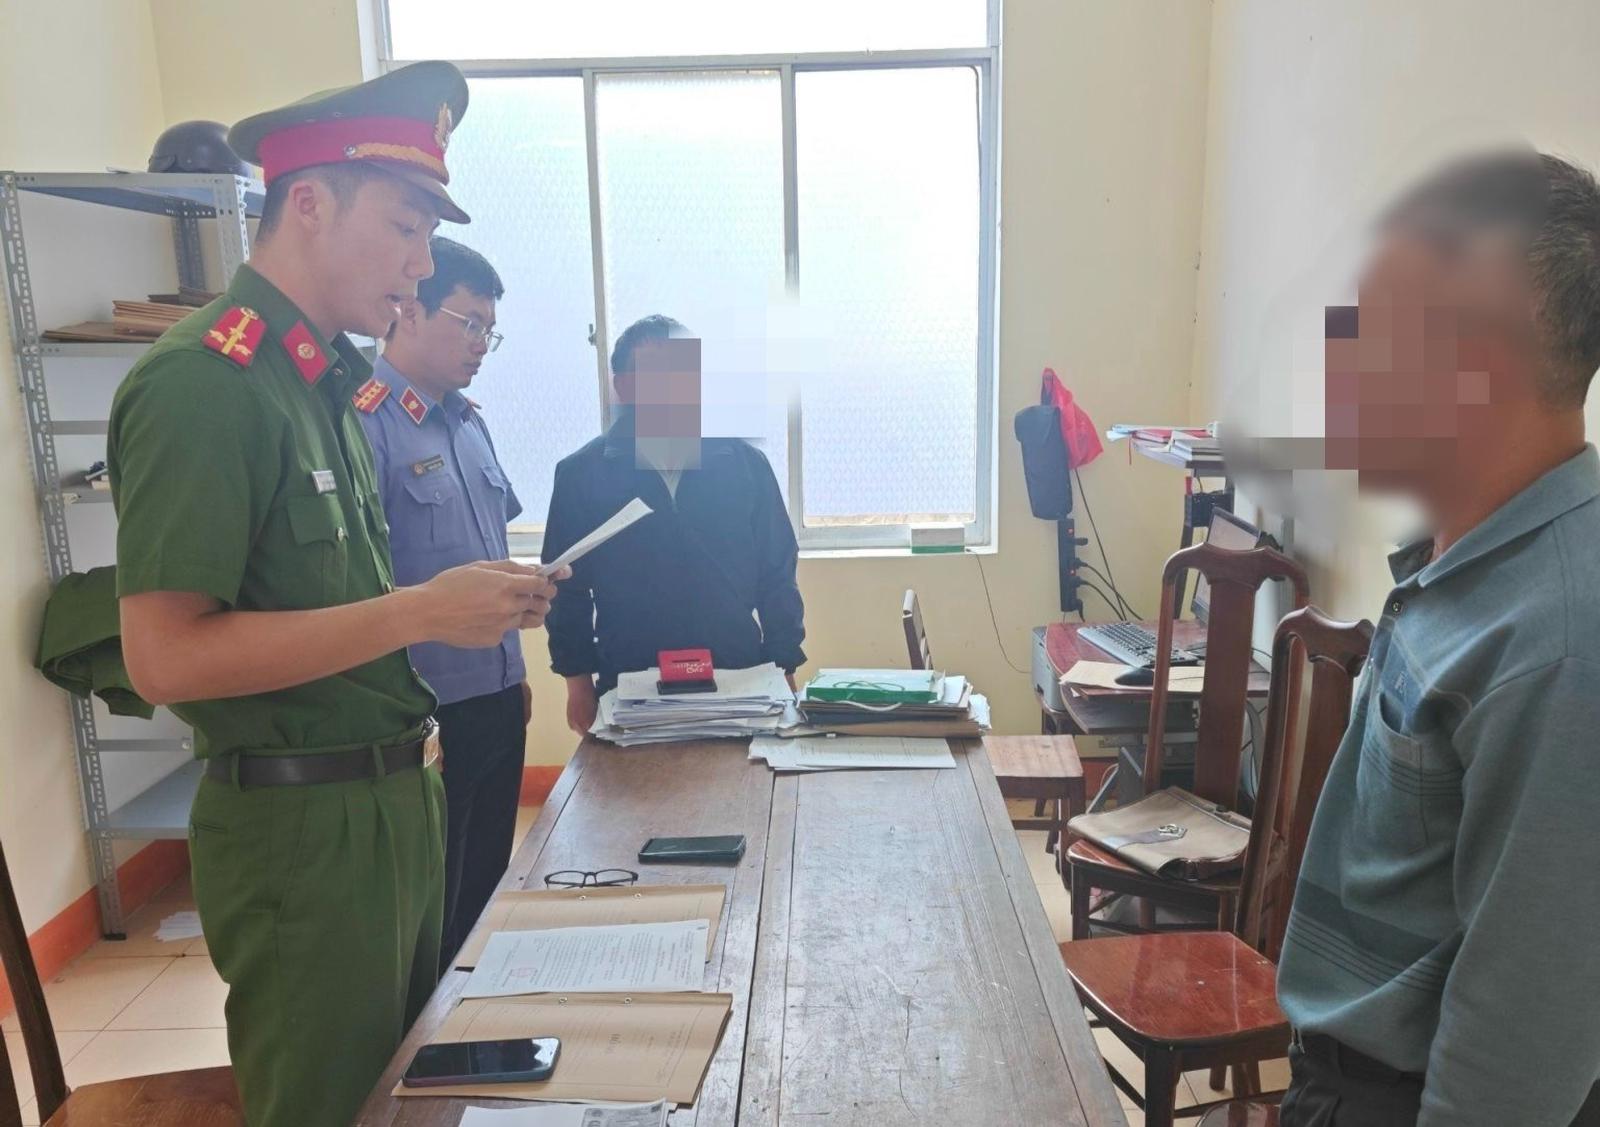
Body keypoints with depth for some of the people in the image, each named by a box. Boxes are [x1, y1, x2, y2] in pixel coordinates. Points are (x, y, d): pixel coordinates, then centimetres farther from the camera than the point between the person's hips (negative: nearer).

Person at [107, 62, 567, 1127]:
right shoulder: (203, 383, -17)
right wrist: (419, 612, -23)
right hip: (302, 825, -9)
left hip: (399, 796, 9)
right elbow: (165, 657, -22)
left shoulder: (328, 381, 11)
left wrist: (467, 601, 7)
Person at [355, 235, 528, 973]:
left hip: (496, 697, 8)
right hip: (428, 709, -8)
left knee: (488, 886, 21)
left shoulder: (469, 423, 9)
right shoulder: (365, 425, -16)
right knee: (429, 907, 10)